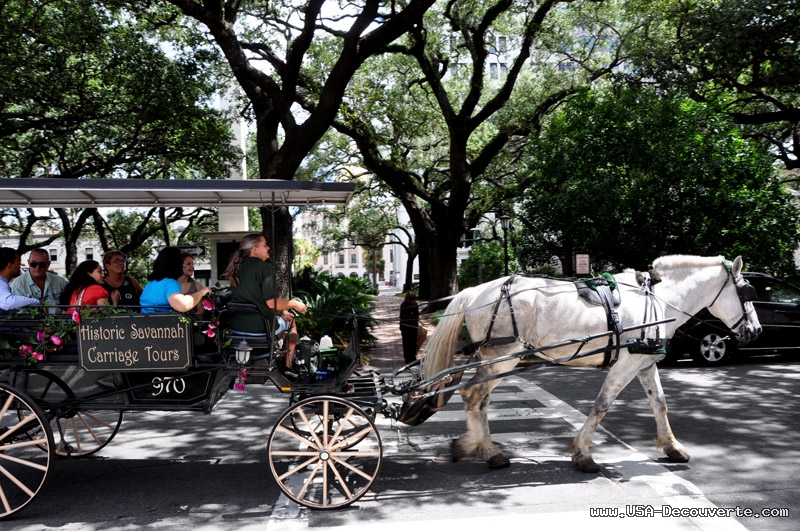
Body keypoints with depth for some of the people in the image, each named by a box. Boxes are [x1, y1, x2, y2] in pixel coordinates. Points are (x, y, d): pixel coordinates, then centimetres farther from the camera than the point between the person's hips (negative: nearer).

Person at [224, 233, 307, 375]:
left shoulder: (237, 269, 11)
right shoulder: (266, 268, -14)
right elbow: (271, 302, -19)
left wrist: (281, 312, 17)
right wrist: (294, 304, -2)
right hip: (259, 327, -7)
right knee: (291, 322, 23)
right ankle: (288, 367, 20)